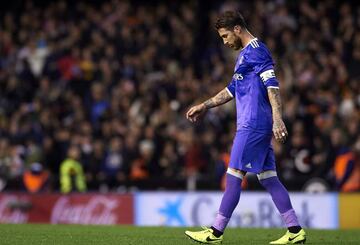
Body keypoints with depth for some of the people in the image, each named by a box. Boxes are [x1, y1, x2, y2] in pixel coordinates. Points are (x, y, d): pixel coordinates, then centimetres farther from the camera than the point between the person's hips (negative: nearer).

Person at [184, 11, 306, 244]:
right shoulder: (245, 54, 22)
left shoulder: (255, 51, -9)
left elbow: (272, 85, -19)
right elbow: (232, 90, 31)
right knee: (268, 178, 7)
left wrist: (277, 119, -27)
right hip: (257, 126, 10)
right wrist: (205, 106, 30)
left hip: (253, 125, -10)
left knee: (234, 176, -7)